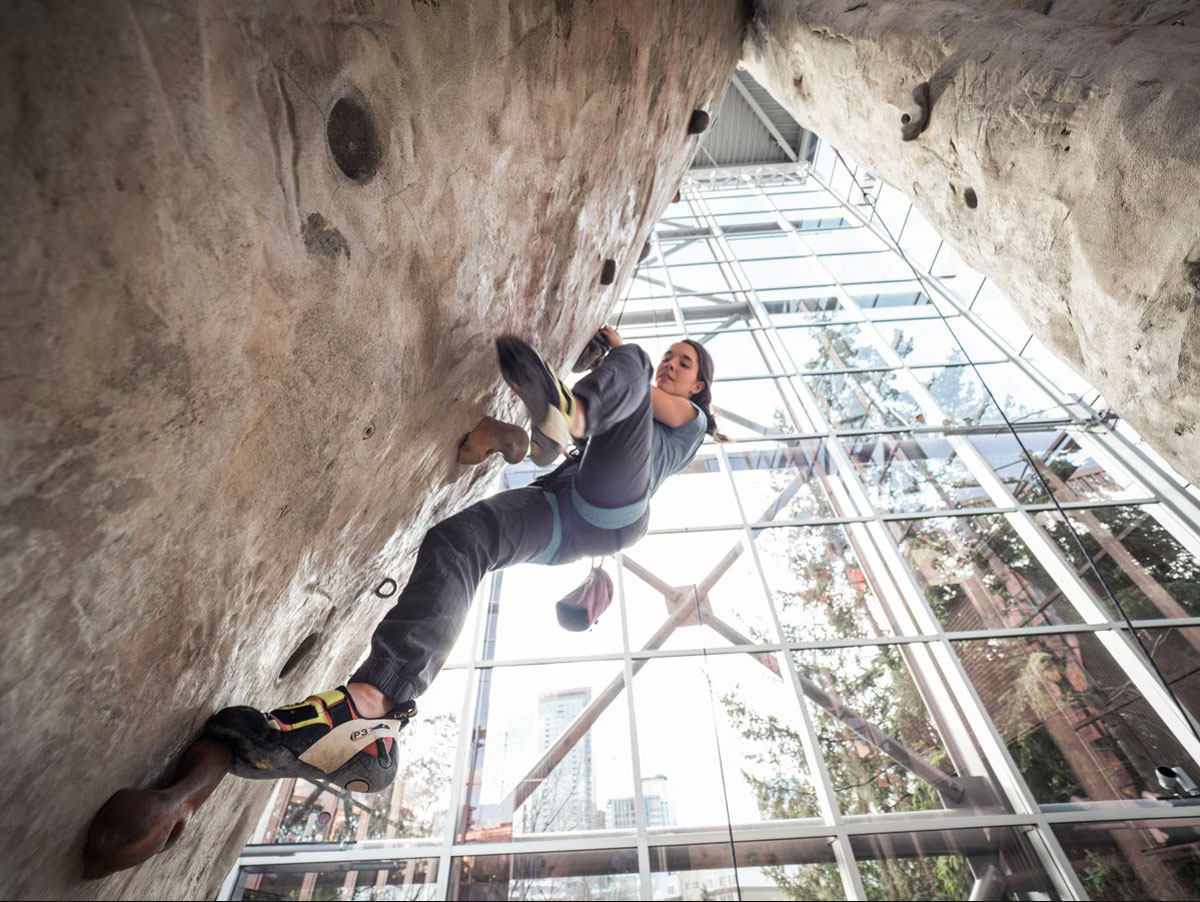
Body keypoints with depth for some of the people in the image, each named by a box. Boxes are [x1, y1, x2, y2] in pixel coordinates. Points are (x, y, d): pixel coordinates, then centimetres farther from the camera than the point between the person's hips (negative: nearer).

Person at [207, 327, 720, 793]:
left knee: (630, 361, -13)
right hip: (557, 513, 5)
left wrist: (621, 352, 22)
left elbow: (651, 393, 11)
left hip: (610, 509, -4)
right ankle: (370, 703, -41)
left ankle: (571, 412, -51)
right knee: (454, 538, -25)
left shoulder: (690, 421, 31)